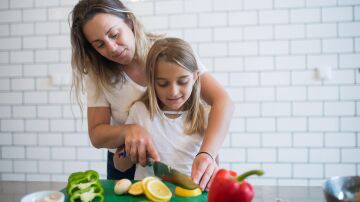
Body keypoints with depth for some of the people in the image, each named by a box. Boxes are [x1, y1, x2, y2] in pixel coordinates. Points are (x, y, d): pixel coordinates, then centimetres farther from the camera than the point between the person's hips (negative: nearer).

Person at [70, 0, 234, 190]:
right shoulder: (98, 73, -10)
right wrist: (128, 130, -32)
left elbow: (223, 101, -25)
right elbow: (96, 134, -11)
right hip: (126, 166, 3)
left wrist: (206, 154, -41)